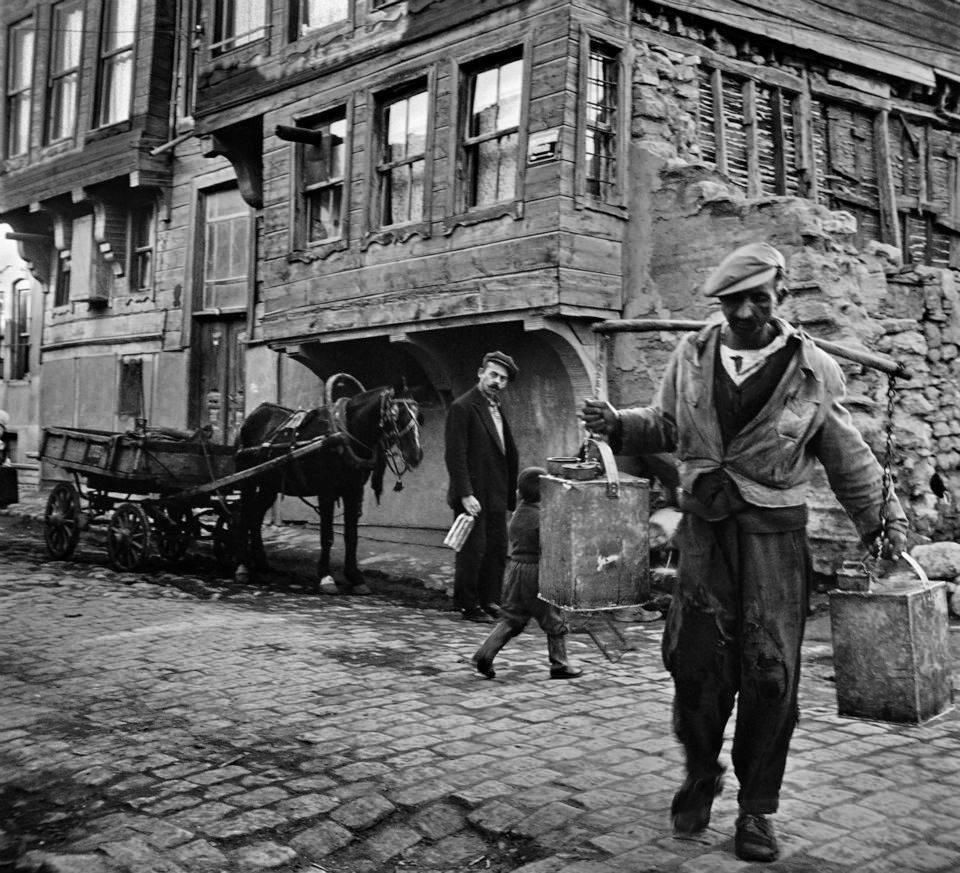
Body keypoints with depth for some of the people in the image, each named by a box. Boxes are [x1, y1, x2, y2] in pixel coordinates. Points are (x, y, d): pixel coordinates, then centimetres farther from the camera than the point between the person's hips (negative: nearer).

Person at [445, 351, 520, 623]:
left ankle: (489, 601, 20)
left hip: (496, 496, 8)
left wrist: (511, 492, 11)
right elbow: (454, 455, -15)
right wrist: (465, 495, -20)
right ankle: (468, 605, 10)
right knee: (474, 549, -2)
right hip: (474, 495, -8)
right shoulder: (462, 407, -10)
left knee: (497, 549, 10)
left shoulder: (497, 409, 16)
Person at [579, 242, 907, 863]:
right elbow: (667, 426, 15)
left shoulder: (813, 370, -2)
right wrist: (618, 425, -2)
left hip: (776, 532, -1)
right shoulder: (692, 356, 3)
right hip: (705, 526, 2)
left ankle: (758, 807, 17)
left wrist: (884, 519, 4)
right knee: (696, 660, 2)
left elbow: (848, 458, 7)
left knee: (771, 672, 0)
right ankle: (700, 776, 28)